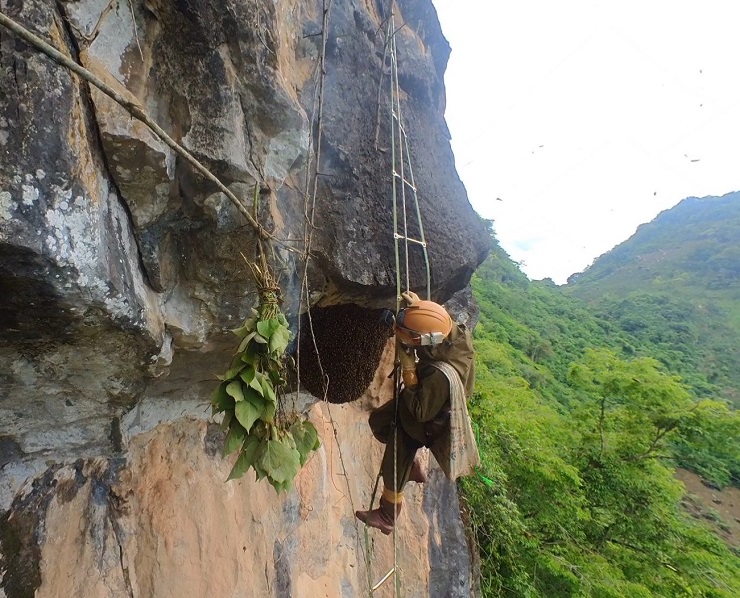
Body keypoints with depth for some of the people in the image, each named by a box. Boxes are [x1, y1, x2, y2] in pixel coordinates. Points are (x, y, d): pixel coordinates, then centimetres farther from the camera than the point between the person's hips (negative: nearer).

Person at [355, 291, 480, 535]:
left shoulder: (439, 376, -47)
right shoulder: (456, 333, -27)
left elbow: (420, 412, -30)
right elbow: (440, 322, 0)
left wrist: (408, 371, -34)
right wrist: (418, 305, -14)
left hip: (419, 424, -8)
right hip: (422, 402, 8)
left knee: (393, 469, 15)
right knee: (377, 422, 29)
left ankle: (387, 517, 44)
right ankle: (412, 466, 46)